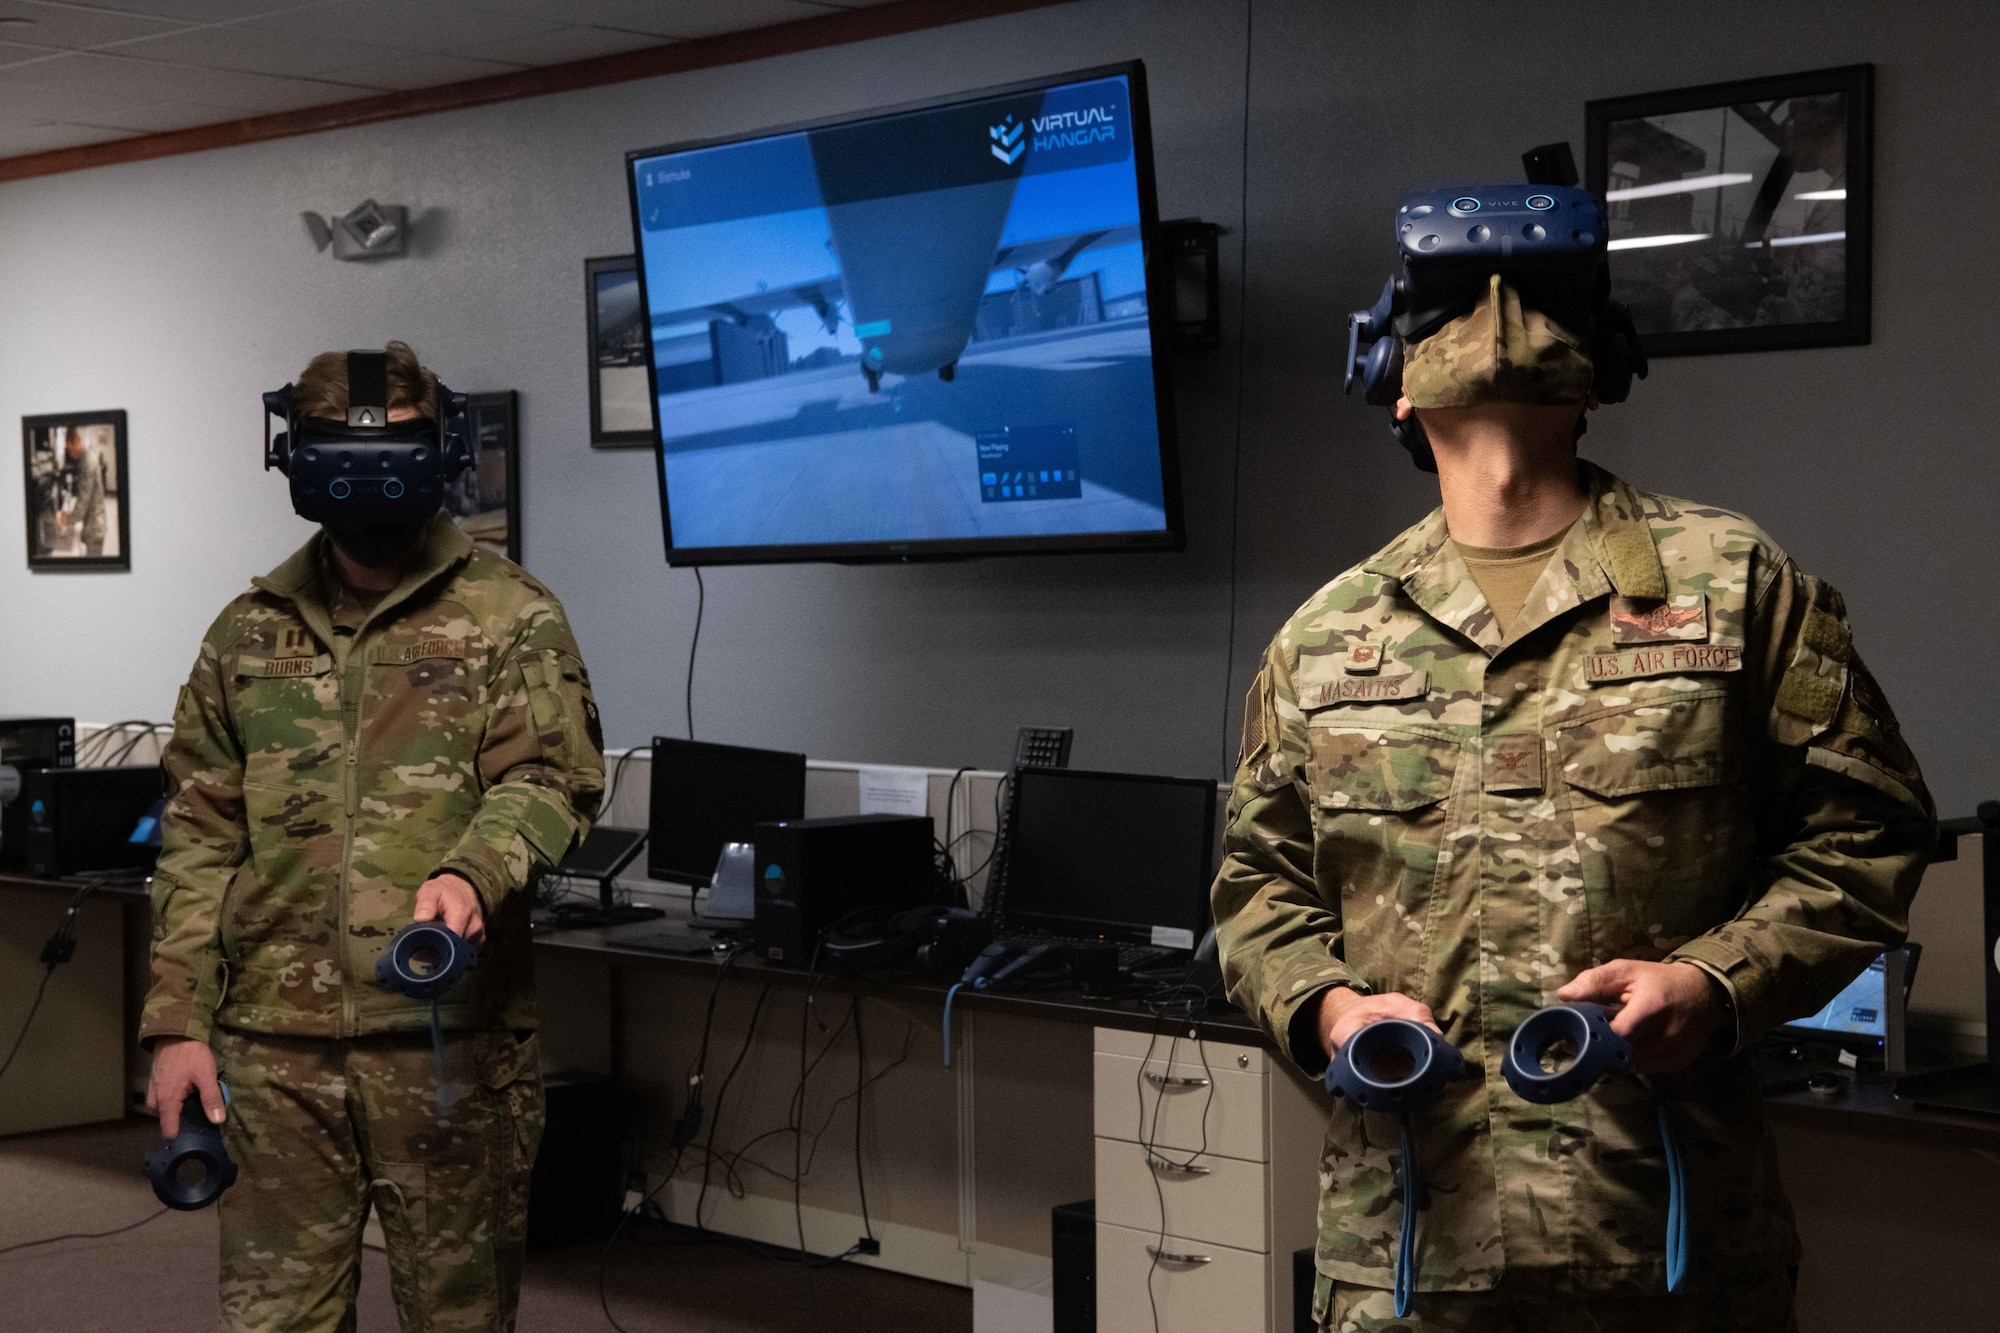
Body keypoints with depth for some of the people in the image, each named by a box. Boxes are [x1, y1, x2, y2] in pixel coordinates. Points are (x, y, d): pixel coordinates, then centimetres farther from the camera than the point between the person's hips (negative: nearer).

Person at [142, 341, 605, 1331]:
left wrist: (473, 874, -28)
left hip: (449, 1035, -3)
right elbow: (200, 835, 13)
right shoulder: (249, 629, 14)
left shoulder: (511, 617, 4)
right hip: (273, 1040, 3)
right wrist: (177, 1020, 6)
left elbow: (551, 777, -6)